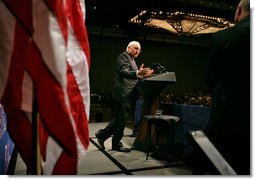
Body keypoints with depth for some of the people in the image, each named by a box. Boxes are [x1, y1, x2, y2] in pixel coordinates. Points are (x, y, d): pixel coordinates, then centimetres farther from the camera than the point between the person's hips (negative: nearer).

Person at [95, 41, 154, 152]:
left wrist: (143, 75, 12)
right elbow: (123, 71, -22)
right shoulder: (124, 56, -6)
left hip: (127, 95, 10)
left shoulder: (131, 60, 25)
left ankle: (102, 135, 23)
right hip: (123, 94, -10)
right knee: (121, 120, -1)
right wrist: (137, 73, -37)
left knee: (119, 119, 15)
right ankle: (116, 144, 12)